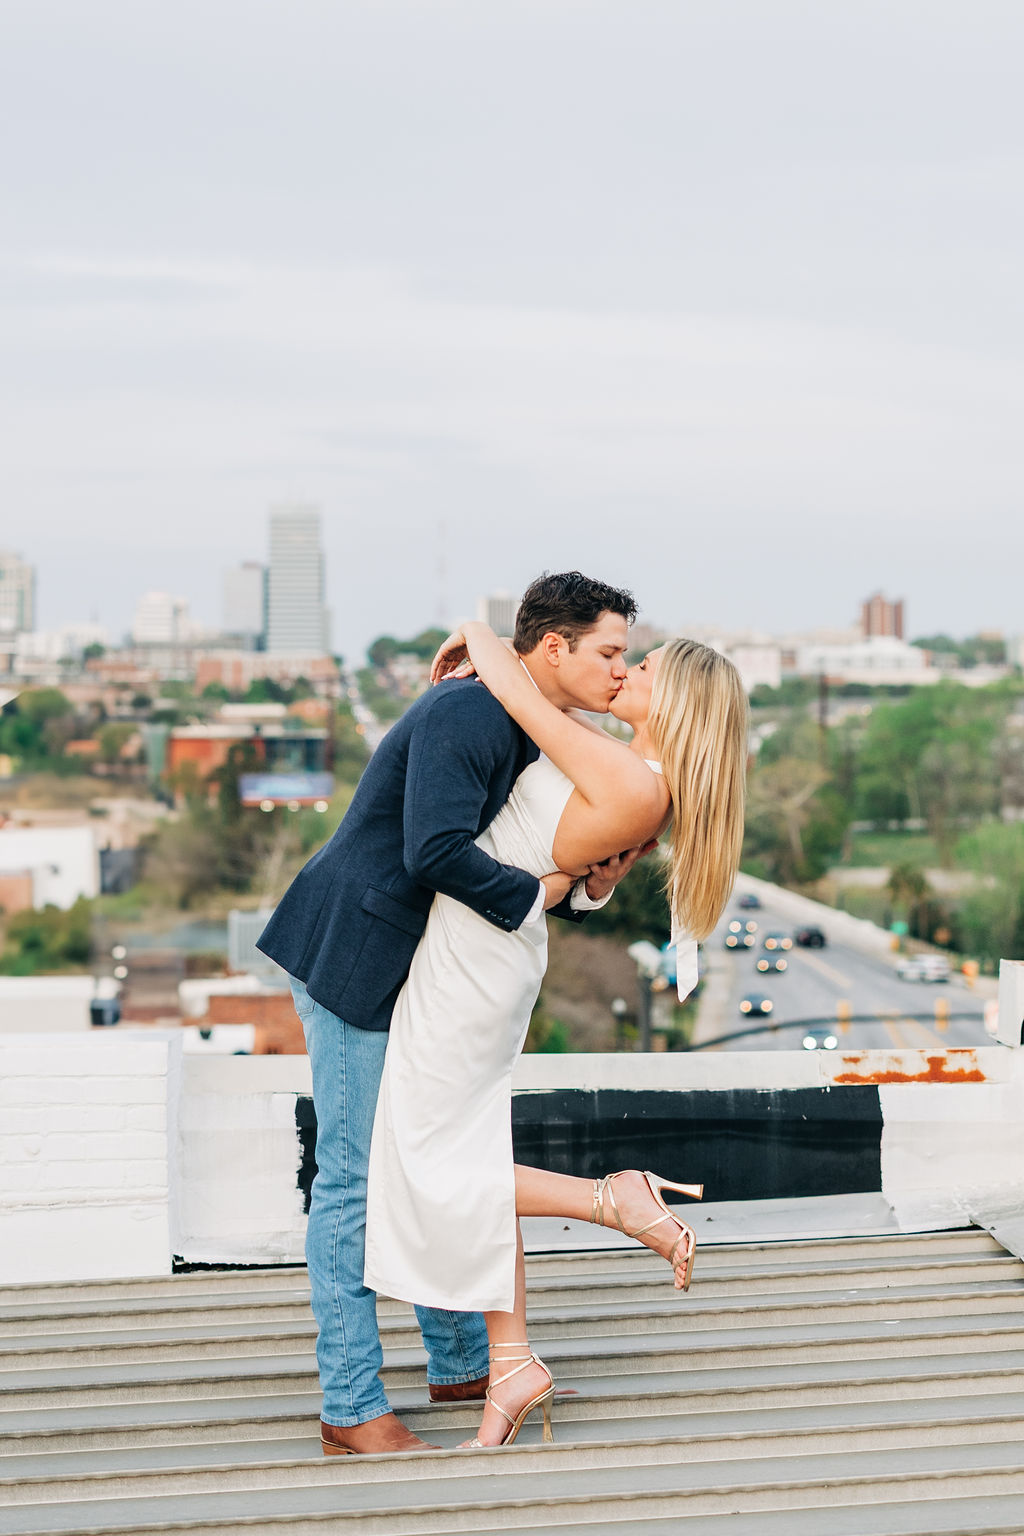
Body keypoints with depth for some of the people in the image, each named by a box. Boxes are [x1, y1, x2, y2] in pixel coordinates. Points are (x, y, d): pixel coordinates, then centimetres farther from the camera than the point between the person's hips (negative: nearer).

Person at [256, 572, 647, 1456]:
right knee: (356, 1177, -3)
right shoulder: (465, 715, -21)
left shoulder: (539, 737, 10)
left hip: (417, 969, 10)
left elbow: (542, 869, 14)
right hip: (355, 958, -10)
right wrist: (532, 896, -19)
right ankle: (351, 1411, 5)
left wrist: (594, 884, -7)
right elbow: (436, 850, -33)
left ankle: (461, 1363, 32)